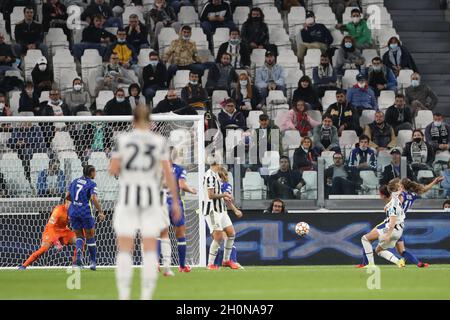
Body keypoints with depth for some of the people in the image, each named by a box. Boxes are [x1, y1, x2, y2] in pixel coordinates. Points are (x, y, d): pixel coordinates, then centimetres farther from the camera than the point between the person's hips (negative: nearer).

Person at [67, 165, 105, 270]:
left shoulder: (75, 181, 11)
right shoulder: (92, 184, -5)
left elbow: (67, 196, 11)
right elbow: (94, 199, -17)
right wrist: (100, 212, -12)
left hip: (73, 211, 4)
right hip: (86, 212, -4)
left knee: (79, 235, 15)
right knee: (90, 237, 10)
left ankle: (79, 251, -15)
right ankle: (93, 262, 13)